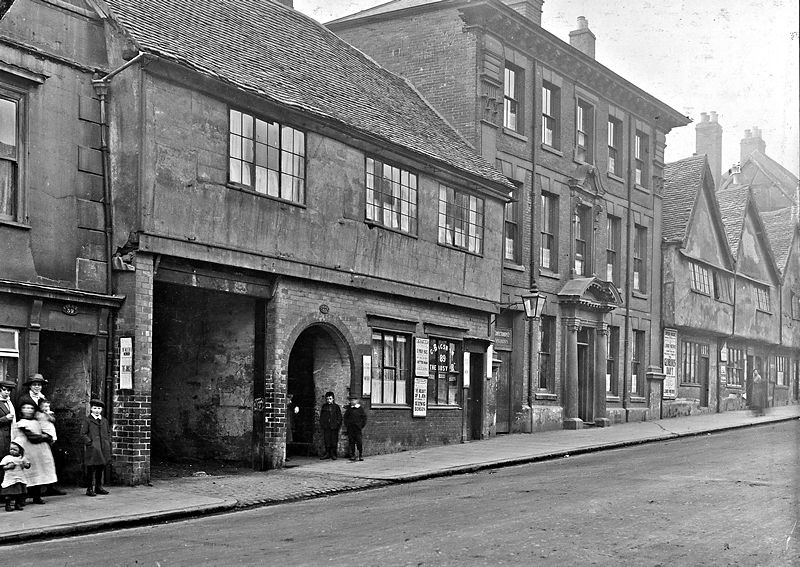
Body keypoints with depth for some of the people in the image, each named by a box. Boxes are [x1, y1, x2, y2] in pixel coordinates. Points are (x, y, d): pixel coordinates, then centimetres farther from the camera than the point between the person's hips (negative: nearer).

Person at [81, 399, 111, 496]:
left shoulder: (104, 420, 17)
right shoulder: (87, 420, 0)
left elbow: (108, 432, 24)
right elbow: (83, 434, -3)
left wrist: (108, 442, 10)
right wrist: (89, 443, -12)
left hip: (103, 448, 6)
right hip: (92, 448, -5)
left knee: (101, 468, 10)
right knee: (91, 469, -5)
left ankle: (98, 487, 20)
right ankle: (89, 489, -1)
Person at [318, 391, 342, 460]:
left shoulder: (336, 406, 3)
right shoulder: (324, 406, 11)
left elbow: (339, 416, 4)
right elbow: (321, 416, 15)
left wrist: (338, 424, -5)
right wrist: (321, 424, 6)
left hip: (334, 427, -2)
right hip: (326, 427, 2)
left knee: (334, 441, 0)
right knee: (326, 440, 4)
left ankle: (333, 454, 7)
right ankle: (327, 453, 12)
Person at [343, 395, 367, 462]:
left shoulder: (360, 408, 1)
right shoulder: (349, 408, 10)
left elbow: (364, 417, 4)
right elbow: (345, 417, 17)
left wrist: (362, 425, -1)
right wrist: (346, 425, 7)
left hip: (357, 428, -3)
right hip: (350, 428, 3)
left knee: (359, 442, -6)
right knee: (351, 441, 3)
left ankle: (361, 456, 1)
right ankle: (352, 456, 9)